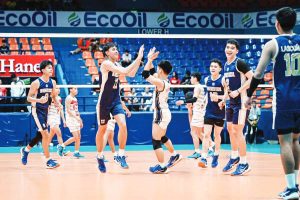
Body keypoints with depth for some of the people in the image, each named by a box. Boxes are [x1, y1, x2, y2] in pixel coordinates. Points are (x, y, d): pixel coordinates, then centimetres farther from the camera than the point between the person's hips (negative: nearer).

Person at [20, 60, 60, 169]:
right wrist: (39, 100, -30)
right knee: (45, 134, -15)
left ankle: (26, 150, 40)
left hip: (45, 111, 7)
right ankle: (48, 160, -11)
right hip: (37, 110, -7)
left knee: (40, 135, 15)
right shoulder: (36, 83, -14)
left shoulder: (52, 82, 3)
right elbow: (29, 98, -11)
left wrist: (58, 103, -3)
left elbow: (53, 96, 16)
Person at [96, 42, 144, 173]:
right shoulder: (106, 63, -14)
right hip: (104, 102, -6)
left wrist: (139, 59, 1)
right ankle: (100, 157, 23)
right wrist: (137, 59, -20)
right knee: (102, 130, 6)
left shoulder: (116, 65, 10)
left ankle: (121, 155, -7)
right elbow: (124, 72, -23)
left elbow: (131, 74, 10)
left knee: (123, 125, -15)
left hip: (116, 101, 6)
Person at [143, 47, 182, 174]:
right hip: (162, 113, 10)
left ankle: (162, 166, 0)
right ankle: (175, 155, 40)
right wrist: (150, 60, 13)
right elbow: (152, 73, 20)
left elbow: (145, 75, -24)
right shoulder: (164, 81, 6)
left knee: (156, 140, -4)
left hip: (161, 114, -10)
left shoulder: (161, 82, -20)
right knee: (162, 137, 28)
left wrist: (150, 60, -19)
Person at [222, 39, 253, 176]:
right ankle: (234, 157, 30)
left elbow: (252, 78, -20)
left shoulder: (240, 63, -13)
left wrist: (238, 91, -22)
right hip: (231, 102, 9)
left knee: (238, 131, -8)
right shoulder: (226, 65, 12)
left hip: (241, 101, -9)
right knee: (230, 129, 14)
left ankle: (244, 164, -1)